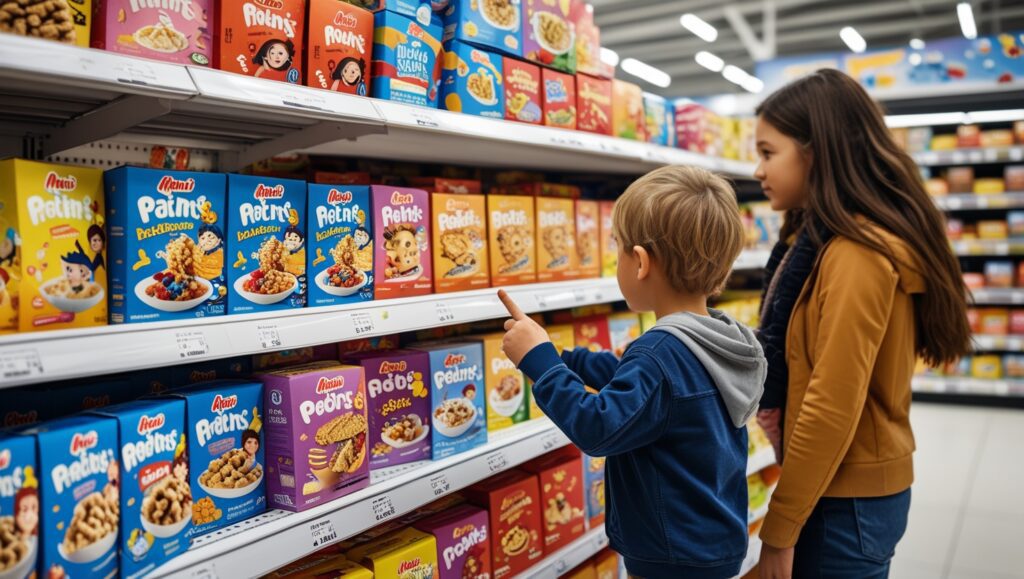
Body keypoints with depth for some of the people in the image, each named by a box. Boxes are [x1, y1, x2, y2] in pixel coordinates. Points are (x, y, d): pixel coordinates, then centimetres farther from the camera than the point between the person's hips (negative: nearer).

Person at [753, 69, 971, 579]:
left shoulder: (856, 253, -21)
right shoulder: (822, 241, 9)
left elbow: (833, 405, -24)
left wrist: (780, 526, -17)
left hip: (848, 500, -9)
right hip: (837, 486, 9)